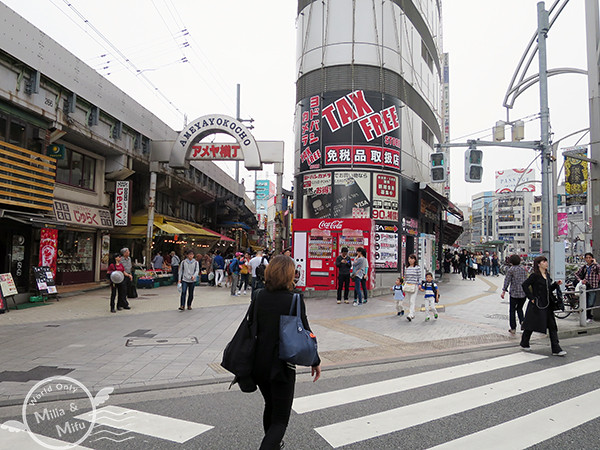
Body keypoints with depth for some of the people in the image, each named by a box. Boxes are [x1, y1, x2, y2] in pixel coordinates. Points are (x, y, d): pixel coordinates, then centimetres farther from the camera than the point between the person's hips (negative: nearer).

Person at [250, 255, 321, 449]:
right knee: (280, 419, 8)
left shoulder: (258, 296, -6)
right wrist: (315, 362, 3)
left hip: (258, 364, 5)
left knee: (270, 406, 29)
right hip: (282, 367, -5)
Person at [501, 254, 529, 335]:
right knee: (519, 308, 21)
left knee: (512, 310, 6)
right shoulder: (523, 269, 7)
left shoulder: (511, 269, -7)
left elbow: (507, 281, -11)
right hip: (524, 293, 5)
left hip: (514, 293, -5)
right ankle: (522, 321, -4)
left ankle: (513, 329, 8)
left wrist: (503, 291, -9)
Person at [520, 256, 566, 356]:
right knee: (531, 325, 4)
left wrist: (556, 284, 3)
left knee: (552, 326, 3)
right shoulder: (535, 276, -11)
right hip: (537, 305, -7)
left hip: (547, 305, 7)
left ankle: (556, 349, 5)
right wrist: (531, 298, -14)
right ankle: (524, 344, 23)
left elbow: (549, 289, 19)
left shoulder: (547, 275, 11)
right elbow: (525, 285, -15)